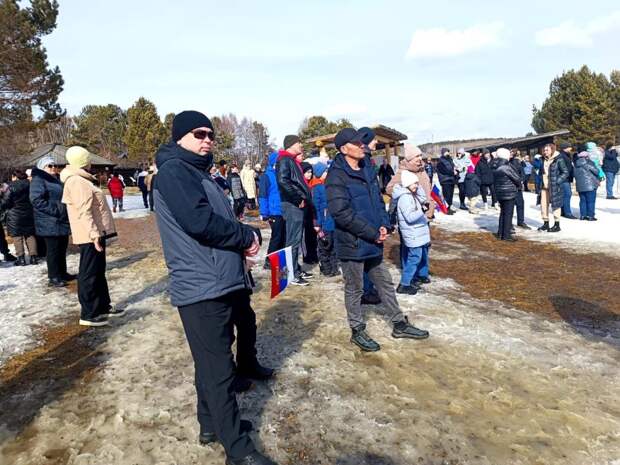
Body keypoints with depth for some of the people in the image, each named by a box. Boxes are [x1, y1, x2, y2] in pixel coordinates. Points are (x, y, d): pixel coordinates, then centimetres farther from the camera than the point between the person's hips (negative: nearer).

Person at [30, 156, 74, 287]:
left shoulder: (56, 180, 19)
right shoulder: (38, 180, -10)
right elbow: (36, 200, -22)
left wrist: (65, 210, 15)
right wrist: (55, 210, -24)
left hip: (62, 221, 9)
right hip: (50, 223, -9)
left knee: (62, 248, 15)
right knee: (53, 250, -3)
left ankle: (62, 273, 26)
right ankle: (53, 278, 5)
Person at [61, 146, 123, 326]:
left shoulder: (81, 180, 18)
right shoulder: (76, 182, -16)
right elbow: (83, 211, -24)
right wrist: (94, 234, -28)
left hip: (96, 233, 11)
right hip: (90, 236, -11)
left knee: (98, 272, 17)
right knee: (89, 274, -4)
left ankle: (103, 306, 27)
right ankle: (88, 314, 4)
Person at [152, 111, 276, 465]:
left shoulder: (201, 173, 20)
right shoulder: (173, 170, -10)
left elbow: (225, 219, 21)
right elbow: (200, 222, -24)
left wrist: (250, 235, 1)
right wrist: (247, 236, -10)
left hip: (226, 282, 10)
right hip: (202, 288, -10)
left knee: (212, 362, 20)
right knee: (218, 368, -2)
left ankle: (212, 424, 37)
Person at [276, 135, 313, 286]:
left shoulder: (292, 161, 20)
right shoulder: (285, 160, -10)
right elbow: (283, 181, -25)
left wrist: (304, 197, 8)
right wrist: (298, 198, -19)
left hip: (298, 205, 10)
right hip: (293, 205, -10)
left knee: (297, 239, 14)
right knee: (293, 240, -7)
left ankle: (297, 269, 23)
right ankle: (292, 274, -3)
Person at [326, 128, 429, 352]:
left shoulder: (367, 169, 8)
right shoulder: (337, 176, -17)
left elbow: (378, 199, 15)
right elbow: (341, 213, -24)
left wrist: (383, 225, -3)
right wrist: (373, 233, -19)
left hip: (374, 241, 8)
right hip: (352, 243, -8)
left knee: (385, 283, 18)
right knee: (355, 289, 8)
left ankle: (400, 324, 33)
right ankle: (357, 331, 26)